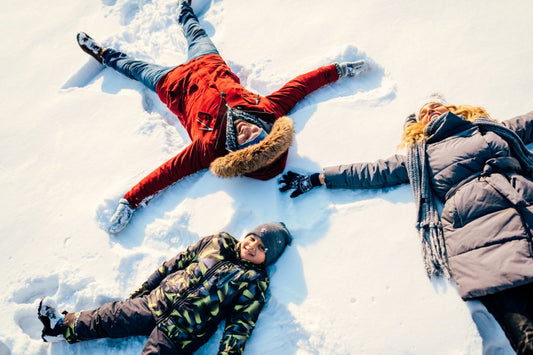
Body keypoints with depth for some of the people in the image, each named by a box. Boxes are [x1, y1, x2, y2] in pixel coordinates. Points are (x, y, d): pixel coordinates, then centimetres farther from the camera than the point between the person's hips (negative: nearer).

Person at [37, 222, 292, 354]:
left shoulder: (255, 281, -5)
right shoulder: (219, 242, 5)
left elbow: (240, 325, -8)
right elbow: (179, 261, 10)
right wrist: (144, 288, 12)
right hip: (157, 302, 4)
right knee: (107, 318, 5)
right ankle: (62, 327, 25)